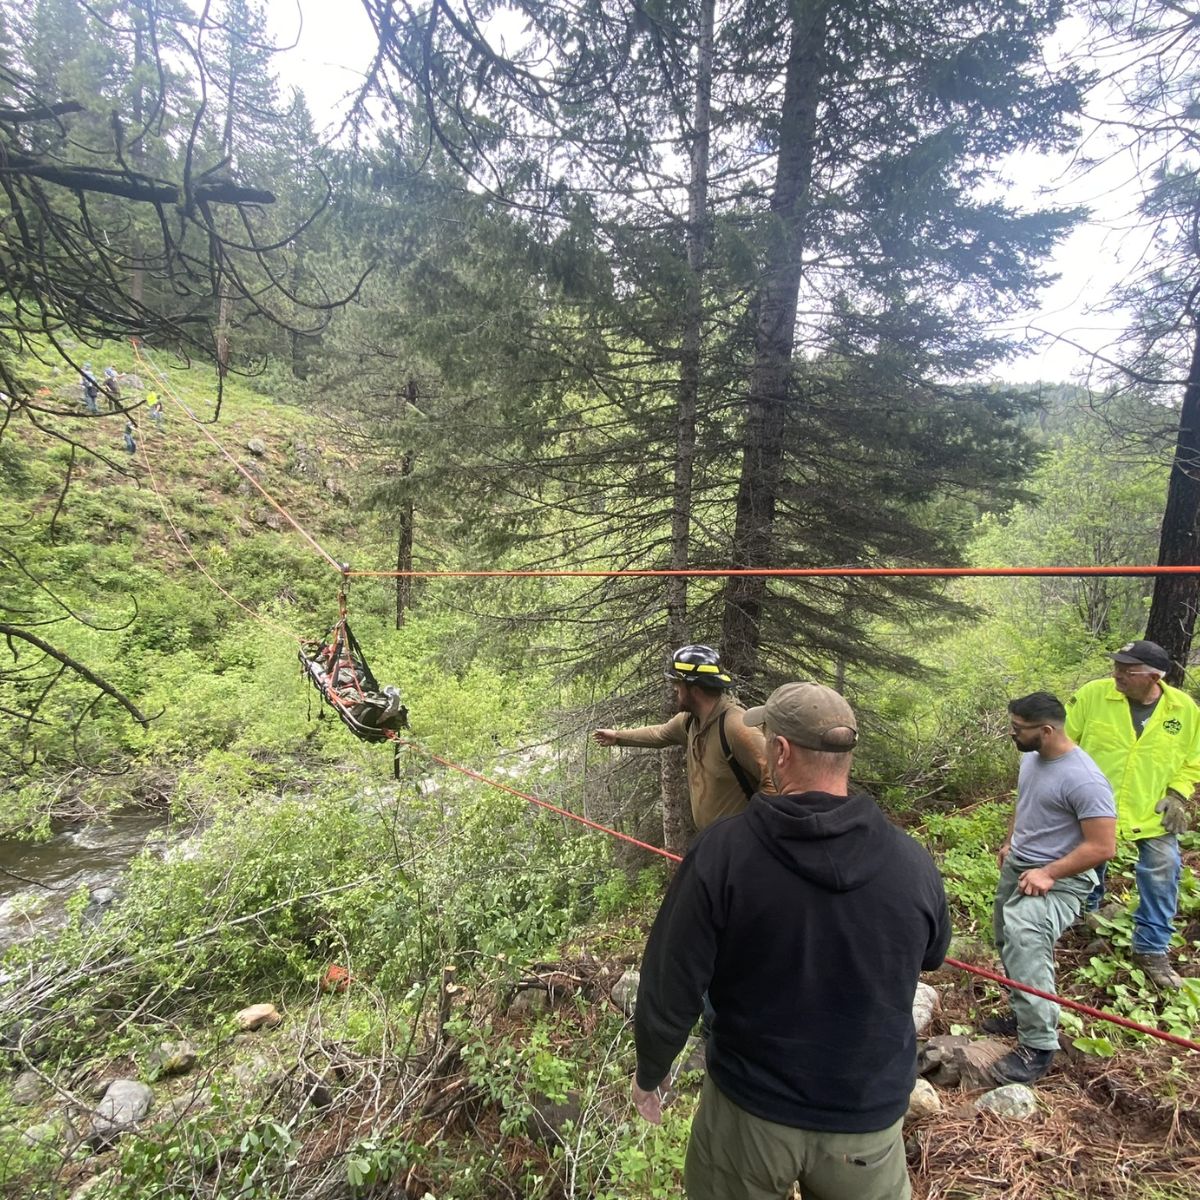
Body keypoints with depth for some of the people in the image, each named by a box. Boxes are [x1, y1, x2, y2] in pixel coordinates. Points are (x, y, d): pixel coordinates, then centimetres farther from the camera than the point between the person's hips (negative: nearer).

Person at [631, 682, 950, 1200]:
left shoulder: (719, 851, -25)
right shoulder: (912, 862, -17)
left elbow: (668, 990, -17)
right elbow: (931, 958, 5)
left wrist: (649, 1072, 2)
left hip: (748, 1108, -1)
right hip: (868, 1117, 2)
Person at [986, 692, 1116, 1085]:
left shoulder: (1084, 780, -26)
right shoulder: (1031, 757, 1)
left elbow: (1103, 847, -24)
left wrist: (1048, 874, -24)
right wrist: (1009, 843, 16)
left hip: (1059, 879, -9)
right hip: (1017, 867, 9)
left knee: (1025, 941, -28)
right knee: (1009, 943, 19)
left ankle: (1038, 1045, -17)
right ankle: (1025, 1015, 38)